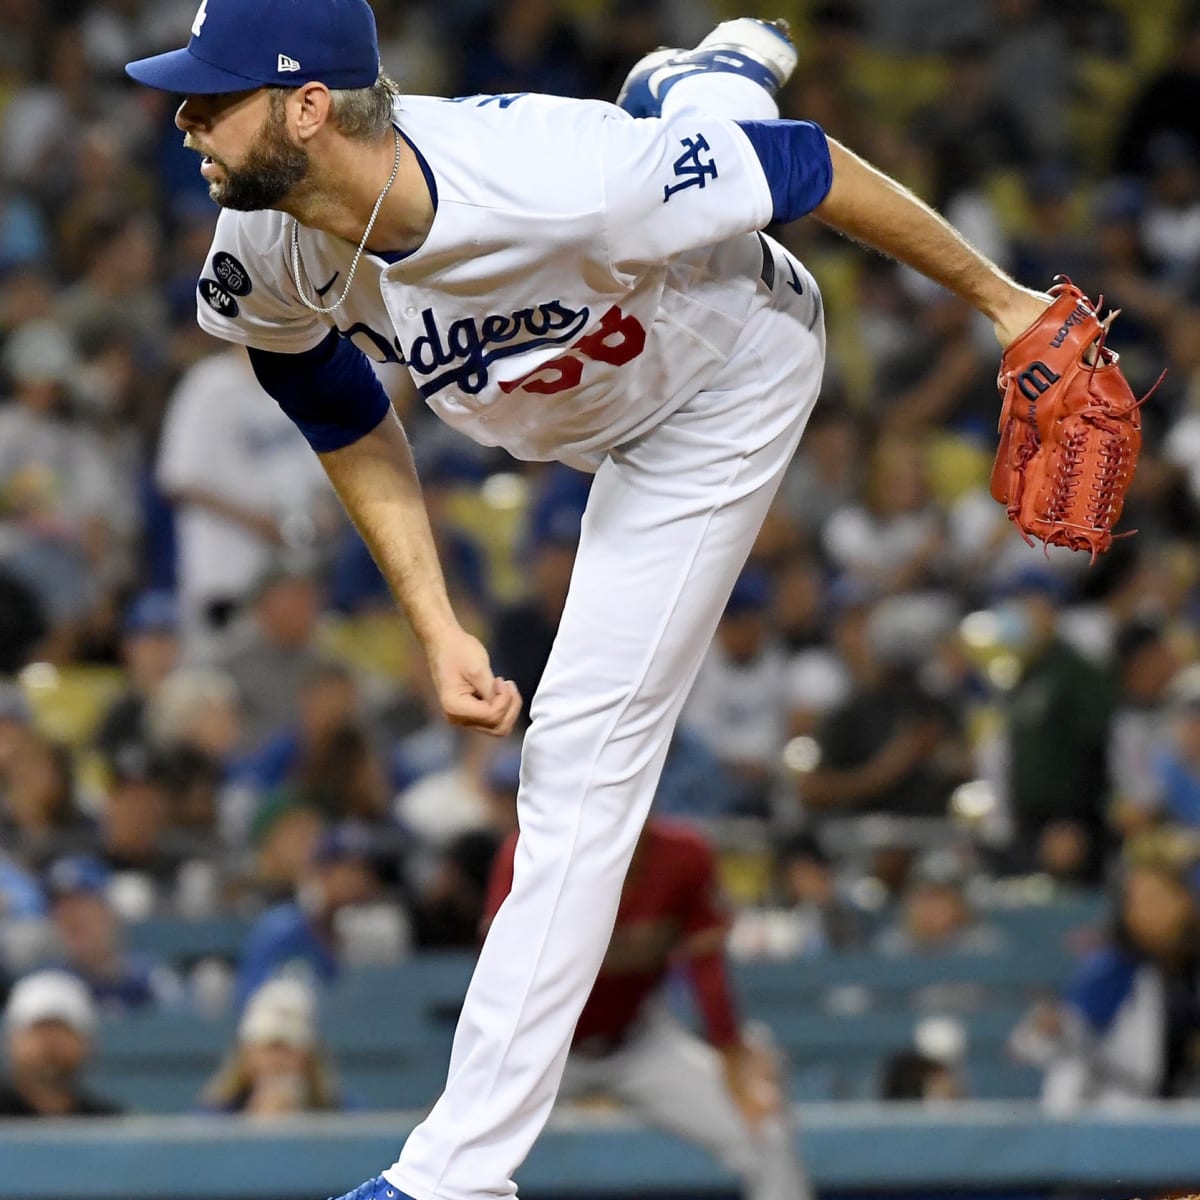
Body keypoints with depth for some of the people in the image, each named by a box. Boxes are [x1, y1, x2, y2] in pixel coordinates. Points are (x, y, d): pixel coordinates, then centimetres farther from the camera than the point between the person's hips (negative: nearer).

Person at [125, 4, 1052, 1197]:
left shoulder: (570, 179, -47)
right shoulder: (262, 266, -29)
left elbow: (806, 167, -32)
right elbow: (350, 424, -8)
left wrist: (999, 301, -20)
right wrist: (437, 628, -16)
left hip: (722, 393, -5)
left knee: (582, 751, -9)